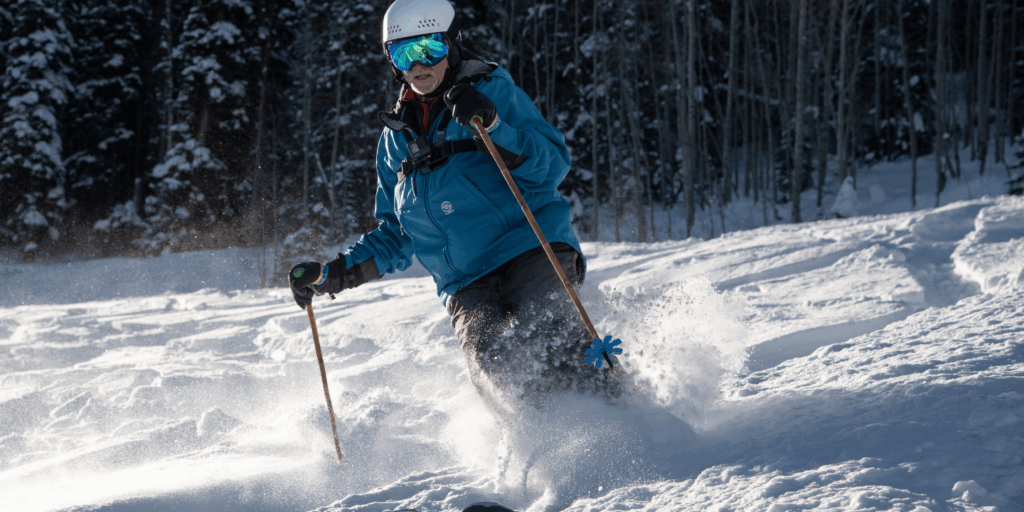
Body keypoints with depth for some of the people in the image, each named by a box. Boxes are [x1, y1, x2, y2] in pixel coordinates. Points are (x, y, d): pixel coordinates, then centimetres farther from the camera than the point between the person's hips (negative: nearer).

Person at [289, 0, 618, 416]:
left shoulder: (494, 91, 7)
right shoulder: (397, 139, 20)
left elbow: (553, 166, -5)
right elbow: (396, 238, 26)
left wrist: (492, 126, -20)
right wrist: (332, 275, 14)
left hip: (531, 246, -3)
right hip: (467, 286, 3)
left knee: (546, 340, -33)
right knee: (491, 364, -28)